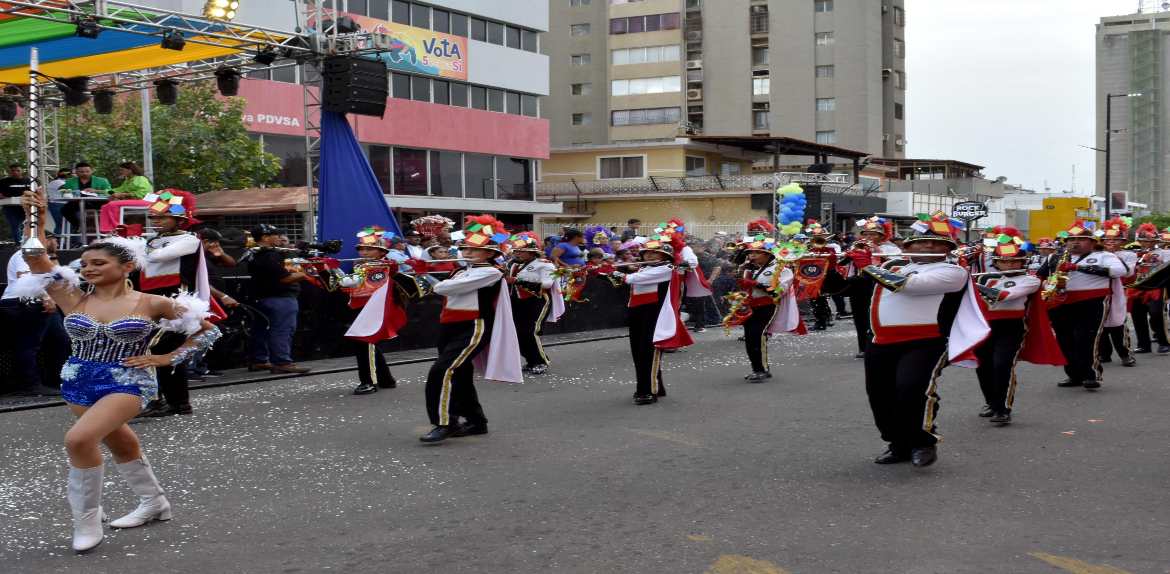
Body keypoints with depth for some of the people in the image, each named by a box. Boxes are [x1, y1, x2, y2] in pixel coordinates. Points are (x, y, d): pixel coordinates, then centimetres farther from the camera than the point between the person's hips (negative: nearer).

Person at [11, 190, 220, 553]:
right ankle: (154, 503, 42)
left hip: (127, 383, -5)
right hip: (79, 382, 6)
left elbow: (207, 330, -3)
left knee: (79, 439, -26)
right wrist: (36, 218, -15)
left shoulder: (152, 304, -9)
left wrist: (167, 359, -6)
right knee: (121, 445, 20)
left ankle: (88, 520, -10)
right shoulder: (74, 299, 0)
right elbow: (35, 258, -7)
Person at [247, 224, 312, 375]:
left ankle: (259, 360, 21)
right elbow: (284, 278, -22)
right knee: (283, 330, -10)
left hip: (261, 298, 11)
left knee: (261, 329, 14)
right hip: (280, 298, -11)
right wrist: (304, 274, -11)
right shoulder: (270, 256, -18)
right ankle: (282, 362, -12)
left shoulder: (255, 256, 15)